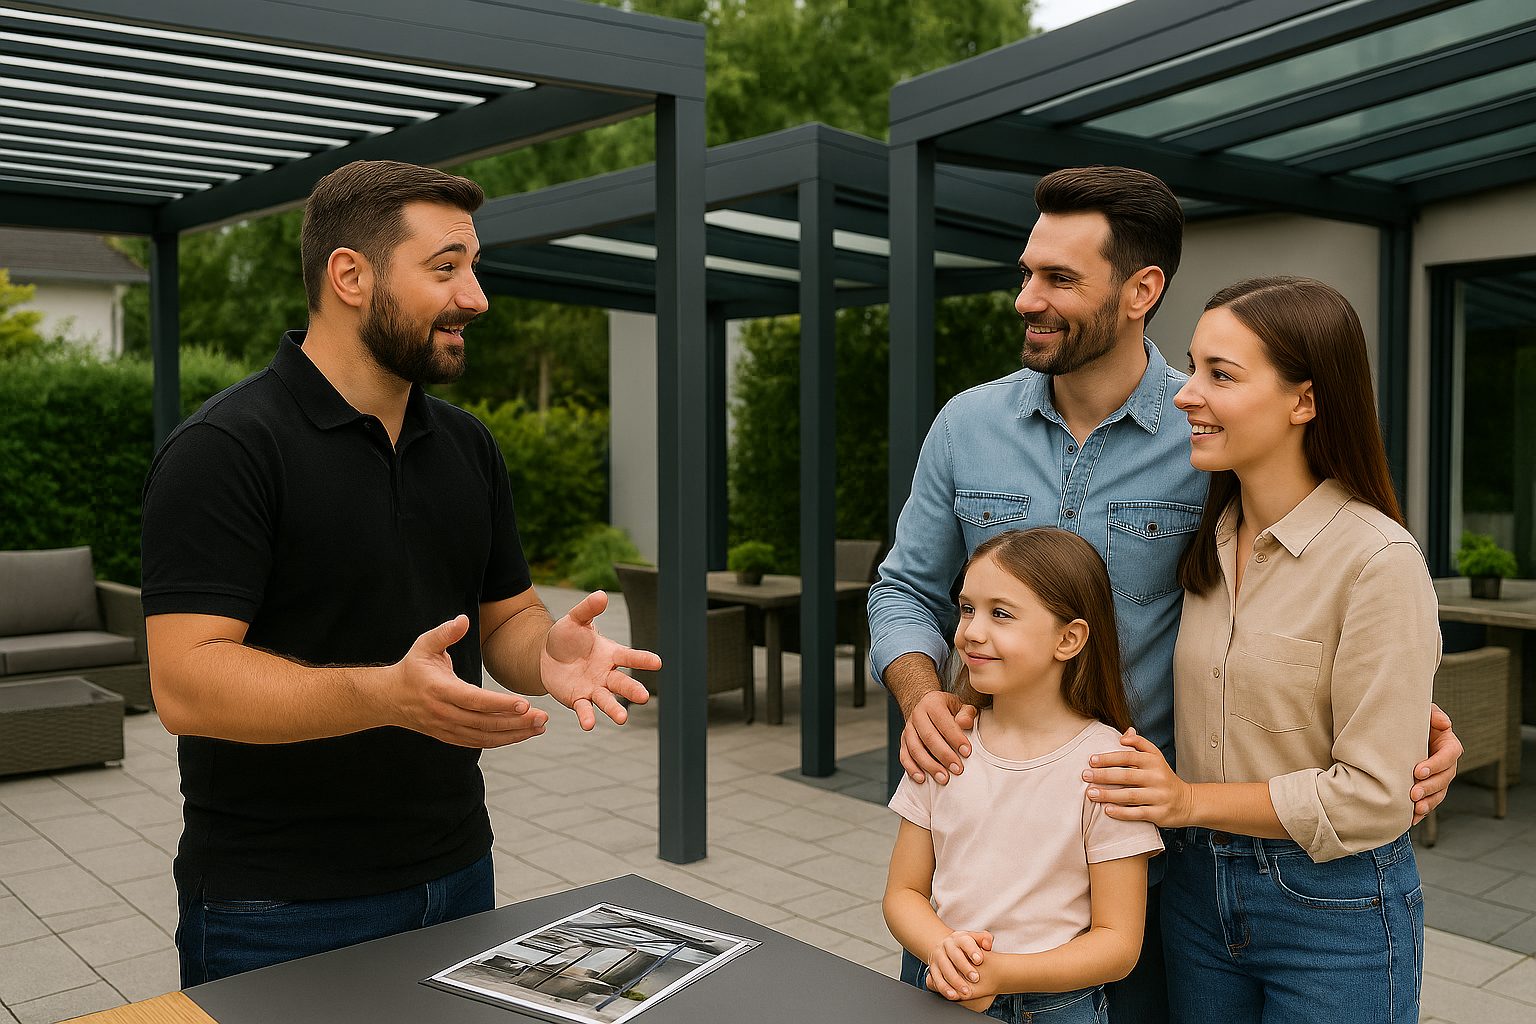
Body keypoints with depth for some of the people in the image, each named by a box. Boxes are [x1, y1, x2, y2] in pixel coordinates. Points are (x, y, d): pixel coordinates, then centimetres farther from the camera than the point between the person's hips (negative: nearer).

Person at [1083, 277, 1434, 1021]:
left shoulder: (1379, 561, -20)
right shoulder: (1206, 541, 2)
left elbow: (1374, 795, -20)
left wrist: (1193, 800, -17)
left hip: (1333, 912, -6)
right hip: (1197, 890, 6)